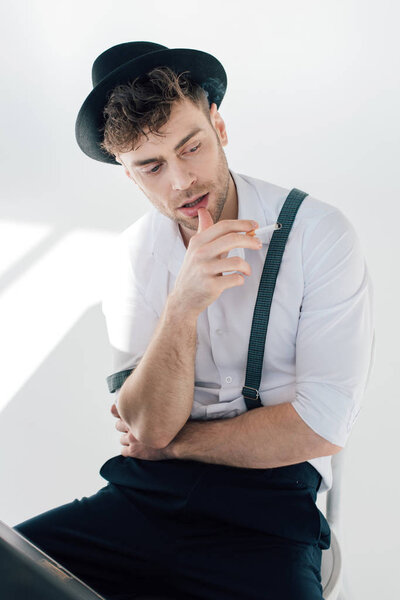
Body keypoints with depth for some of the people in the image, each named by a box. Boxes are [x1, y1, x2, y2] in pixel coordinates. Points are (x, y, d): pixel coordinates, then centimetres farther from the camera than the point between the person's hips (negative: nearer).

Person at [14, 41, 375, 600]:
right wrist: (182, 306, -24)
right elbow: (149, 427, -7)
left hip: (269, 508, -2)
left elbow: (322, 425, -11)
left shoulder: (320, 234, -10)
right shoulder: (133, 256, 1)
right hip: (148, 496, 3)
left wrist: (171, 443, -2)